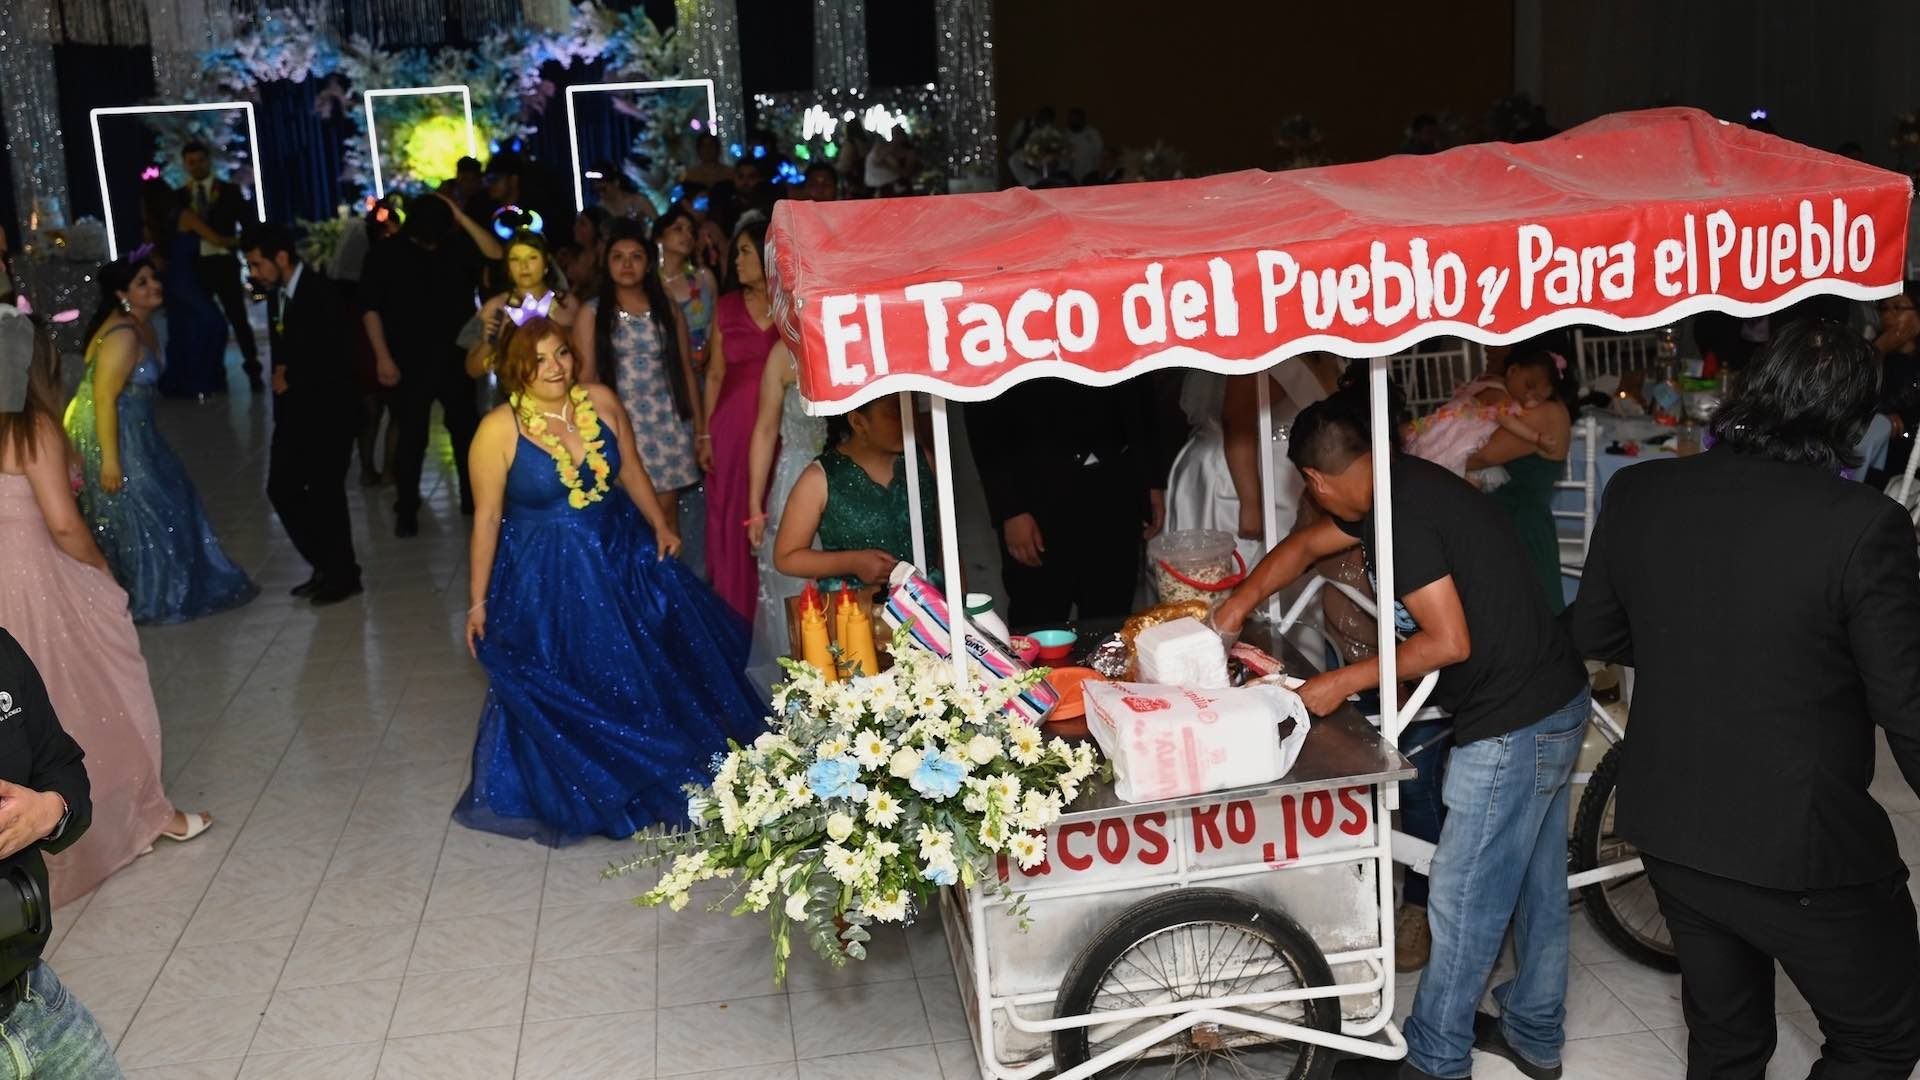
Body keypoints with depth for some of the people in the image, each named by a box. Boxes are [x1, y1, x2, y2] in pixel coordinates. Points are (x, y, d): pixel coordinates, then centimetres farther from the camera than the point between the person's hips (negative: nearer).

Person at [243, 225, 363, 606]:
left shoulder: (320, 293, -17)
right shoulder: (277, 295, 8)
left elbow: (336, 360, -22)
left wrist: (289, 379, -12)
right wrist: (281, 377, 2)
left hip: (329, 410, -8)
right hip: (293, 410, 8)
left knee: (325, 491, 0)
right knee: (282, 488, 9)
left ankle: (342, 575, 17)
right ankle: (325, 565, 23)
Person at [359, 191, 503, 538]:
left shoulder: (456, 245, 0)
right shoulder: (387, 254, -5)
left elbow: (496, 253, -13)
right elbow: (371, 307, -5)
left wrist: (461, 218, -17)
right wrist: (383, 357, -10)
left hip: (455, 357, 2)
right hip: (411, 362, -2)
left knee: (466, 430, 12)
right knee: (411, 437, 1)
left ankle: (473, 497, 27)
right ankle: (406, 510, 12)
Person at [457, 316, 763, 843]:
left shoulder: (602, 402, -6)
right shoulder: (499, 430, -16)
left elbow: (631, 469, 9)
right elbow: (487, 517, -10)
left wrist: (659, 525, -1)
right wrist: (479, 602, -8)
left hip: (622, 559, 4)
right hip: (545, 580, -4)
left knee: (647, 674, 13)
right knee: (563, 696, 7)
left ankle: (672, 776, 36)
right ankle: (573, 796, 30)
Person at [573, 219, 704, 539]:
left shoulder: (667, 308, 8)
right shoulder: (592, 313, 2)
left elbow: (686, 371, 10)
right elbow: (585, 377, 0)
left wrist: (700, 427, 9)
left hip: (668, 423, 2)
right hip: (619, 424, -1)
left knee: (666, 505, 2)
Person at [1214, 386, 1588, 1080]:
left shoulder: (1403, 516, -23)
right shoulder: (1400, 485, 8)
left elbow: (1449, 641, -23)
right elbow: (1306, 545, 19)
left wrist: (1344, 682, -14)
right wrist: (1242, 600, 8)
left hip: (1509, 727, -10)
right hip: (1552, 706, 10)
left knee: (1462, 901, 3)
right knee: (1535, 883, 20)